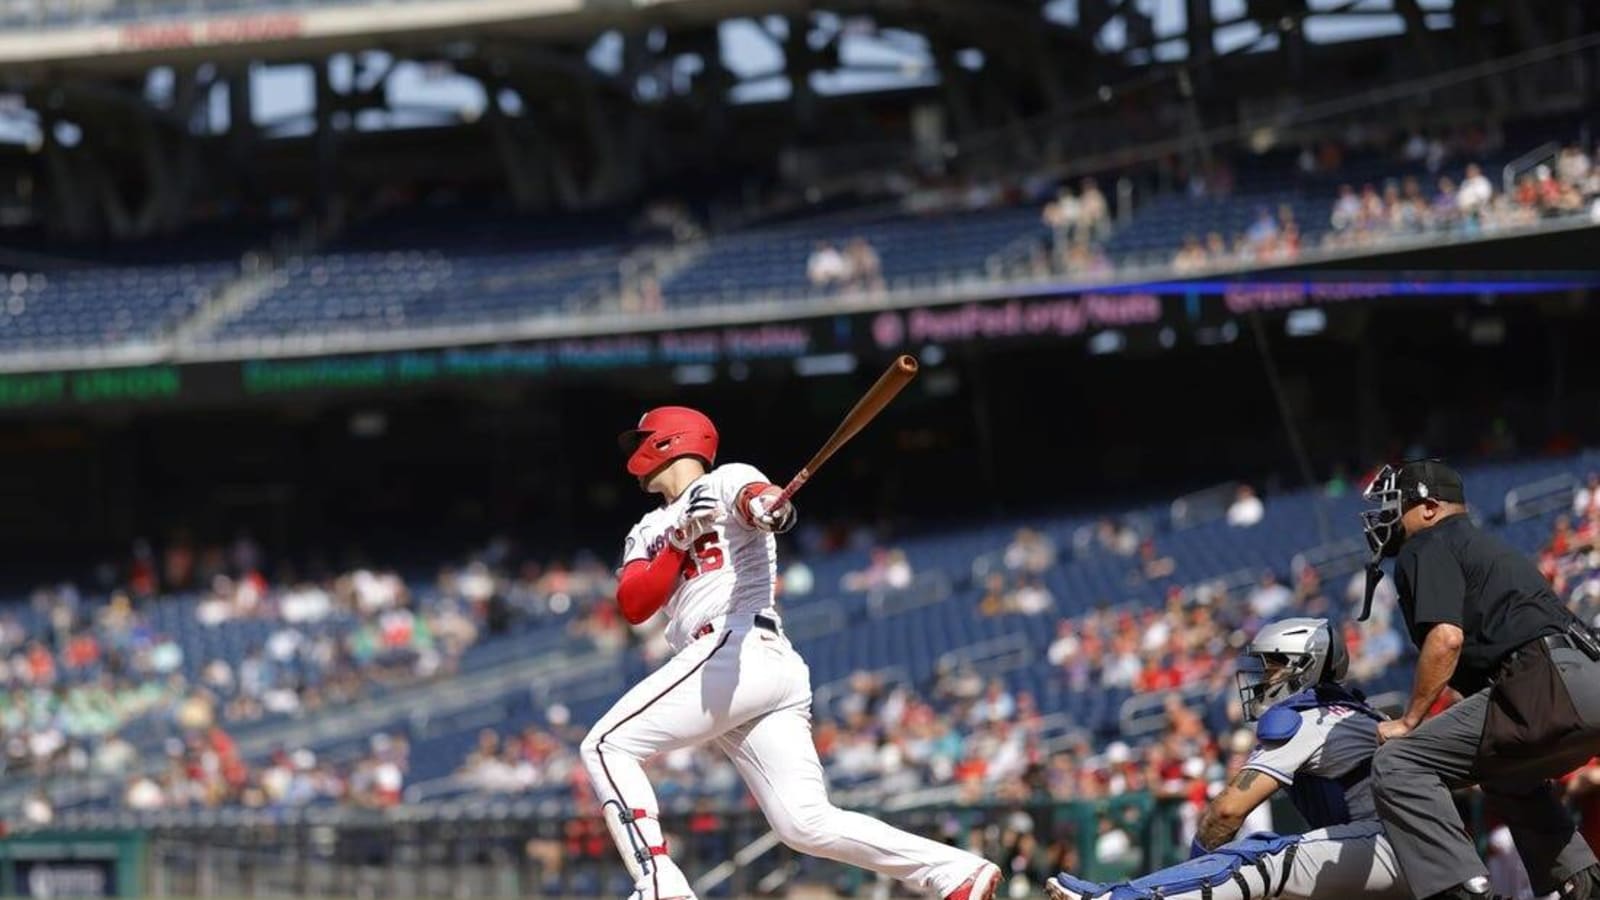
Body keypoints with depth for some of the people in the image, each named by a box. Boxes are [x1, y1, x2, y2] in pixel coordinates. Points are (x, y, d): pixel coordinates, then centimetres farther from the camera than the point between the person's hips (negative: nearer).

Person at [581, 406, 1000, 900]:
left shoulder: (727, 480, 8)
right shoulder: (651, 532, 30)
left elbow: (754, 496, -17)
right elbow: (633, 606, 11)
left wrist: (767, 507, -43)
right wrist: (680, 542, -4)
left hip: (743, 651, -8)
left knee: (605, 746, -10)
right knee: (809, 824, -5)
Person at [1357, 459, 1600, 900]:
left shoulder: (1426, 548, 6)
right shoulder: (1486, 545, 34)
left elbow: (1446, 637, -10)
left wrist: (1410, 722, -3)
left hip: (1547, 683, -10)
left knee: (1398, 764, -14)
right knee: (1508, 777, 39)